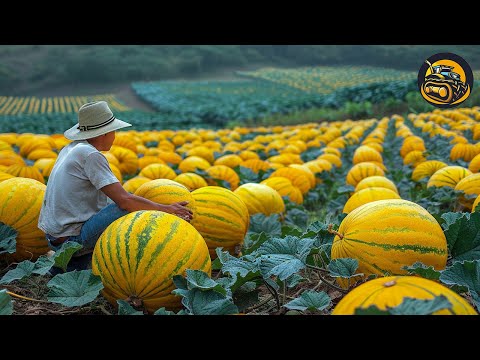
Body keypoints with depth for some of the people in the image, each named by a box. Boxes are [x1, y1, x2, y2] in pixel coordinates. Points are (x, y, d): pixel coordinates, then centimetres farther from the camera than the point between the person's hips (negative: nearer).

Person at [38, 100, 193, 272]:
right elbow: (124, 200, -22)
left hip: (54, 235, 9)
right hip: (72, 238, -9)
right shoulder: (90, 155, -16)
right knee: (130, 207, -13)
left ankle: (73, 263, 17)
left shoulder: (71, 149, 11)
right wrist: (167, 209, -12)